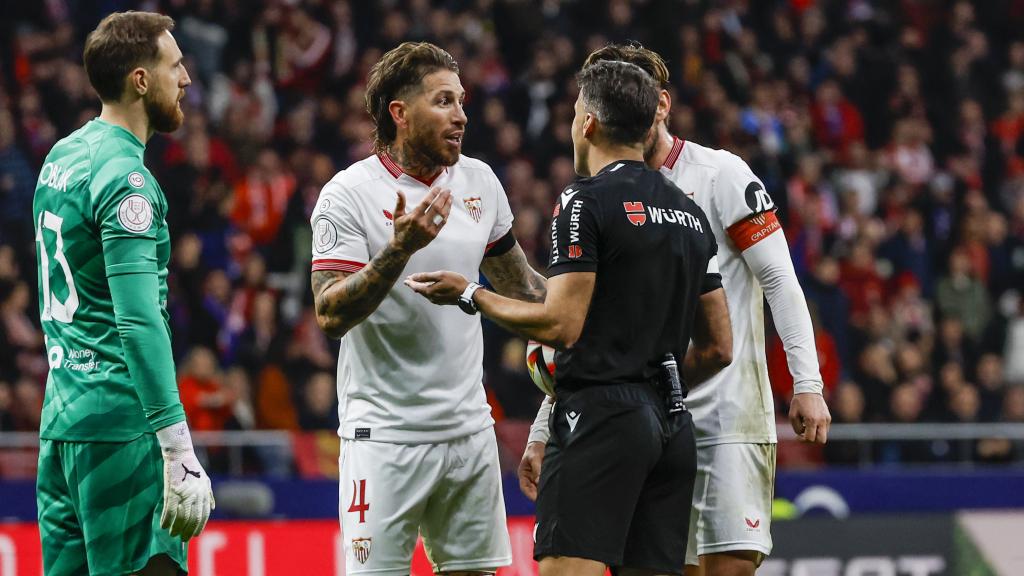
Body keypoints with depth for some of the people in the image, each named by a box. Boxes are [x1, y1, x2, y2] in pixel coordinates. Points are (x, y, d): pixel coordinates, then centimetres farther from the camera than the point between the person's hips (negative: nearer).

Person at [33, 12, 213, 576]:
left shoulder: (61, 157, 14)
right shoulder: (125, 179, -14)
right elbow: (140, 323, -22)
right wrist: (180, 454, -25)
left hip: (61, 422, 9)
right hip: (121, 424, -9)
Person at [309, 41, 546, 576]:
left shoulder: (479, 182, 8)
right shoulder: (349, 194, -8)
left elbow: (519, 283, 23)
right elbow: (331, 314, -16)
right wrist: (400, 249, -26)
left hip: (469, 428, 6)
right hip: (385, 435, -6)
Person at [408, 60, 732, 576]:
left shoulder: (585, 203, -7)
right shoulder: (690, 214, 16)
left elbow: (562, 325, -13)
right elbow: (718, 345, 18)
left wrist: (469, 294, -2)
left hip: (600, 415, -8)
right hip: (673, 424, 8)